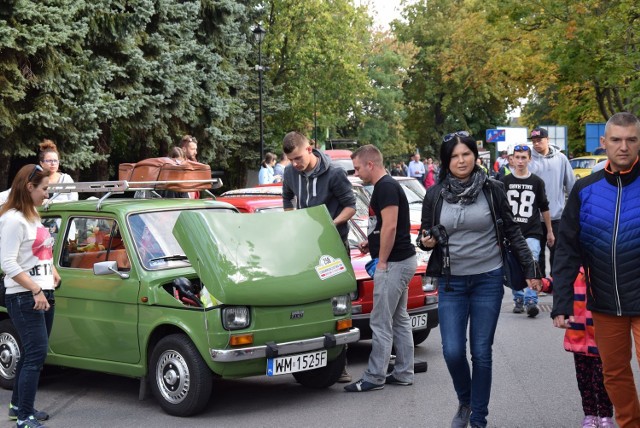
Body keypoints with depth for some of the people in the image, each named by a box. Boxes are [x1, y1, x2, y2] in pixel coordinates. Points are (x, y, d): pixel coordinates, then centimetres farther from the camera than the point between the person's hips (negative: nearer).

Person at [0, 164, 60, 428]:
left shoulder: (34, 217, 15)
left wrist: (52, 271, 12)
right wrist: (36, 290, -22)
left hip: (43, 295, 9)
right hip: (24, 298, -9)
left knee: (32, 353, 15)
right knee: (36, 354, -12)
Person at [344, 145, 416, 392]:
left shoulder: (386, 188, -16)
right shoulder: (386, 186, 16)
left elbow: (390, 226, -23)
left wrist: (382, 261, -17)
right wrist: (371, 244, 12)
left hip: (393, 263, -11)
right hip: (402, 261, 11)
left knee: (381, 323, -6)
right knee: (399, 320, 13)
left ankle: (374, 378, -1)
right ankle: (403, 374, 19)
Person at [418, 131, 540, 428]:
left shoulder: (492, 190, -3)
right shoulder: (435, 195, 1)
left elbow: (511, 231, 4)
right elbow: (425, 236, 11)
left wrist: (529, 268, 2)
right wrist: (426, 241, -12)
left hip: (488, 280, -1)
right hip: (451, 283, 1)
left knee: (481, 353, 2)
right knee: (453, 351, -5)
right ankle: (465, 402, 24)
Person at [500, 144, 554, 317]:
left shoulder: (537, 182, 5)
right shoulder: (505, 181, 5)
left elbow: (544, 208, 12)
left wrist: (550, 231, 13)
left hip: (532, 232, -1)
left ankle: (531, 301, -16)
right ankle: (518, 300, 19)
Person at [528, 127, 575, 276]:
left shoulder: (560, 158, 1)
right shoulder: (529, 160, -4)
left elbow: (570, 184, 6)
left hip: (557, 214, 1)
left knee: (556, 250, 9)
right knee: (538, 251, 11)